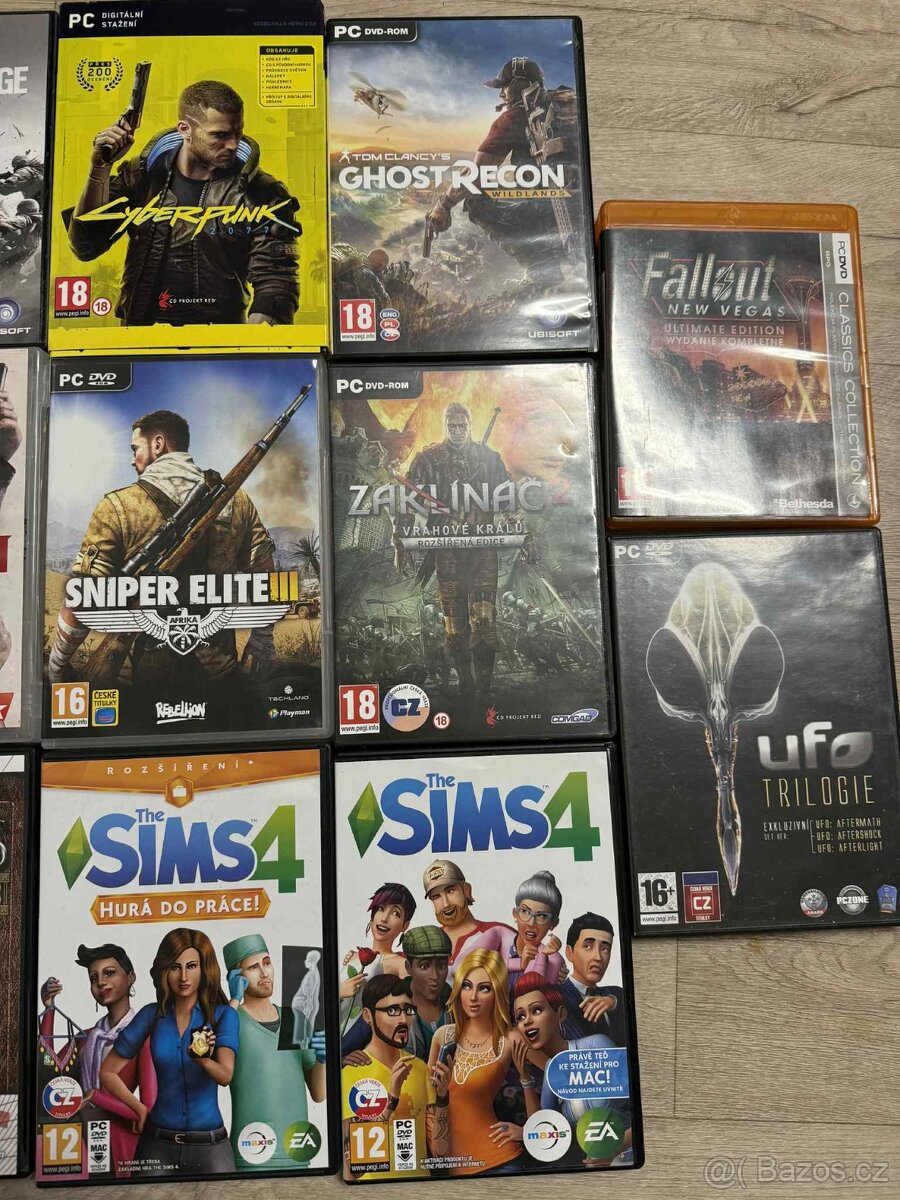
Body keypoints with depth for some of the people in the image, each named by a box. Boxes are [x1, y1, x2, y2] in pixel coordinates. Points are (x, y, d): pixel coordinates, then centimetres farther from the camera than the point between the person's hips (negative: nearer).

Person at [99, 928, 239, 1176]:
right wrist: (140, 1108, 0)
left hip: (210, 1146, -1)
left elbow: (225, 1076, -21)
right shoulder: (151, 1015, 0)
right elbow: (108, 1072, 8)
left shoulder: (223, 1015, -6)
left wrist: (202, 1059, -41)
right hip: (158, 1144, 2)